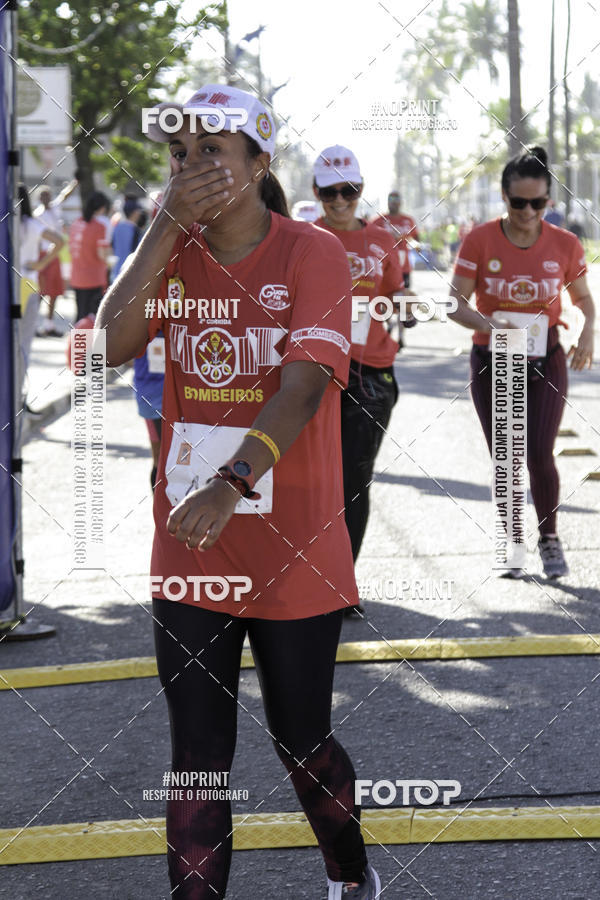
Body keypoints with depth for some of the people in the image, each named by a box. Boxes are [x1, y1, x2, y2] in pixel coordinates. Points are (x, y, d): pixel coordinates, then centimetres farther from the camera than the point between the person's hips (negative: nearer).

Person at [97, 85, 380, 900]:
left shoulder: (311, 253, -8)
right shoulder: (172, 254, 5)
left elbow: (306, 382, -22)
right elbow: (111, 344, -12)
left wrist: (232, 482, -36)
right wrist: (168, 225, -17)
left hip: (293, 557, -3)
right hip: (188, 554, 3)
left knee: (302, 743, 12)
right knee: (197, 760, 5)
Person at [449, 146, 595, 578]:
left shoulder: (565, 245, -5)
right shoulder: (480, 241, -10)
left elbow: (583, 297, 9)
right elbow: (455, 303, -13)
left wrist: (588, 331, -11)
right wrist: (488, 325, -32)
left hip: (544, 362, 0)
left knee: (539, 456, -11)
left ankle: (549, 536, 12)